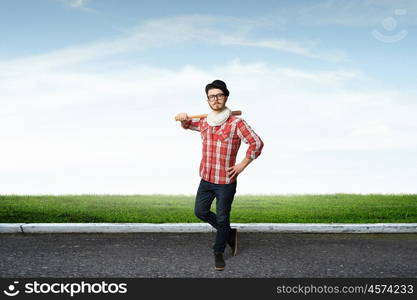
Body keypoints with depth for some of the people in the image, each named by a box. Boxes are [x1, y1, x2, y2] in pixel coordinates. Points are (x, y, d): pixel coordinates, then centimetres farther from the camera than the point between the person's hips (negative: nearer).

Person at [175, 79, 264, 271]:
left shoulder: (236, 123, -14)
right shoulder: (204, 122, 5)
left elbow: (257, 143, -15)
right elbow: (187, 124, 25)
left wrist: (242, 165, -13)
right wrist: (183, 118, 2)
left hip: (226, 183, -6)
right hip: (206, 180, 6)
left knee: (222, 219, 6)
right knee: (200, 212, 17)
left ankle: (218, 252, 28)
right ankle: (229, 233, 37)